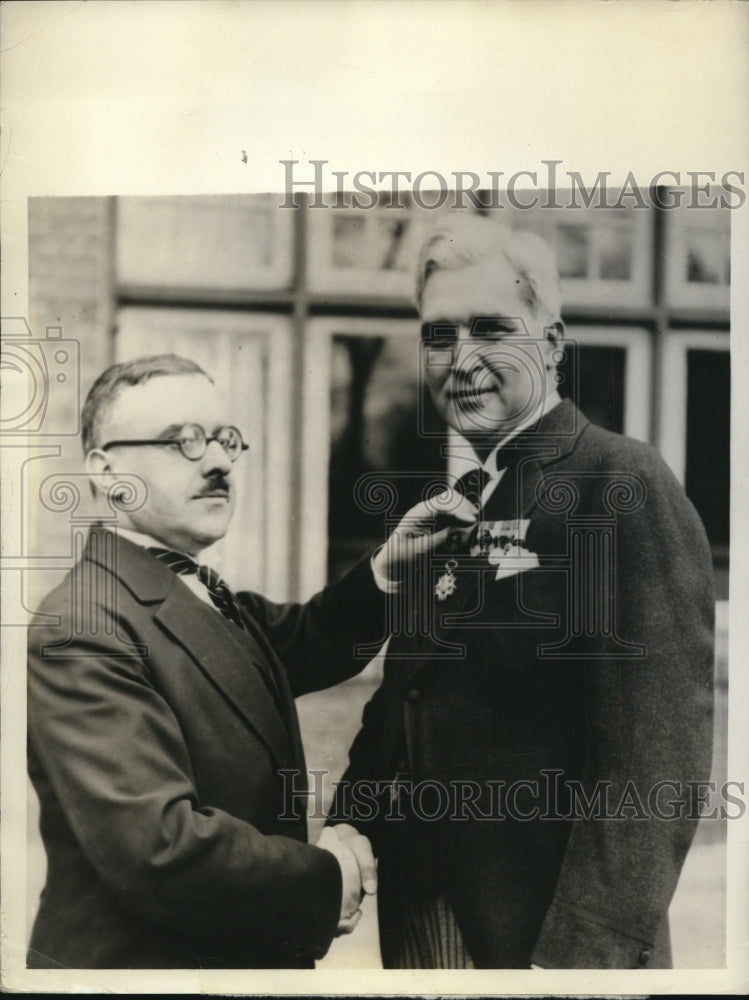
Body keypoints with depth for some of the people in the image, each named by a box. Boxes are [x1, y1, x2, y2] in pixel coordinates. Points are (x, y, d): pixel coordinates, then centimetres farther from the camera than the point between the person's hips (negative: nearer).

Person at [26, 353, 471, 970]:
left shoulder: (210, 599, 5)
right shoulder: (82, 634, -24)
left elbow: (307, 645, 22)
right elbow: (159, 848, -32)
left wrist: (387, 565, 2)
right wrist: (329, 878, -18)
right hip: (142, 963, -9)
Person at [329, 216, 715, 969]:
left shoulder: (623, 482, -16)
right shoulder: (454, 499, 8)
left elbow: (653, 756, -21)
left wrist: (583, 954, -22)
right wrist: (345, 828, 1)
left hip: (541, 929, -7)